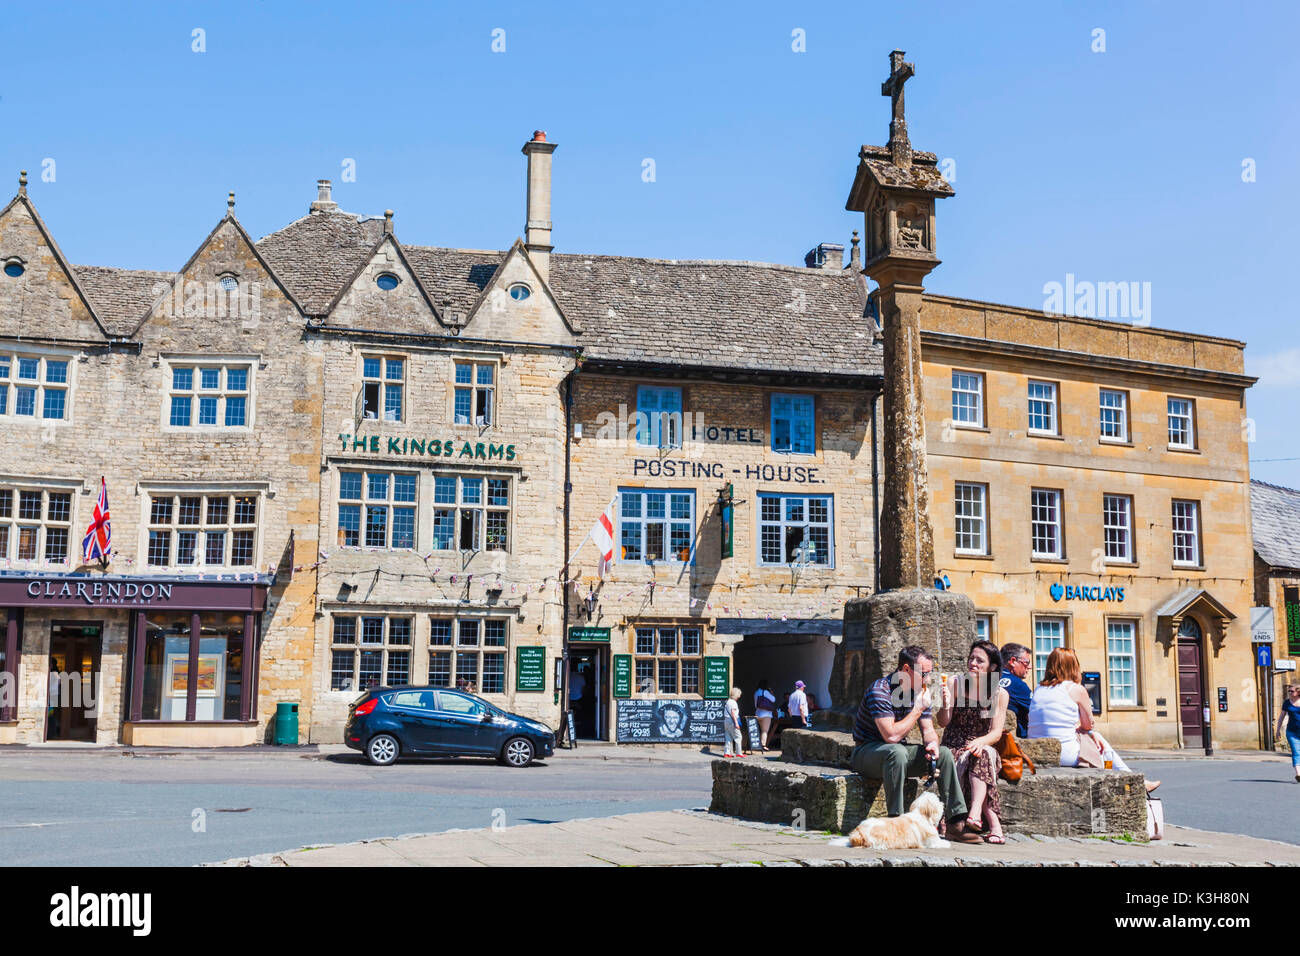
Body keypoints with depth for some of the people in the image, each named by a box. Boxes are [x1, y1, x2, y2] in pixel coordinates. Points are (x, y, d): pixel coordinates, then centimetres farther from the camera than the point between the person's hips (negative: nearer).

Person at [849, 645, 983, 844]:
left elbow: (928, 730, 4)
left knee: (944, 753, -9)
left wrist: (932, 743, -20)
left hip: (897, 752, 8)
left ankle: (956, 824, -10)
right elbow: (891, 735, -31)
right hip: (867, 752, -8)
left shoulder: (920, 692, 2)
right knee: (896, 752, -38)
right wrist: (918, 709, -23)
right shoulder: (880, 691, -24)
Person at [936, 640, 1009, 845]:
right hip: (953, 747, 0)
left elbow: (996, 733, -8)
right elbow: (943, 722, -7)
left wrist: (980, 742, -30)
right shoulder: (955, 685, -1)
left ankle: (975, 813, -47)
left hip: (982, 746, 0)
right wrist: (946, 704, -29)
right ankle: (994, 825, -39)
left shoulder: (1000, 694, 0)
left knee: (982, 754, -34)